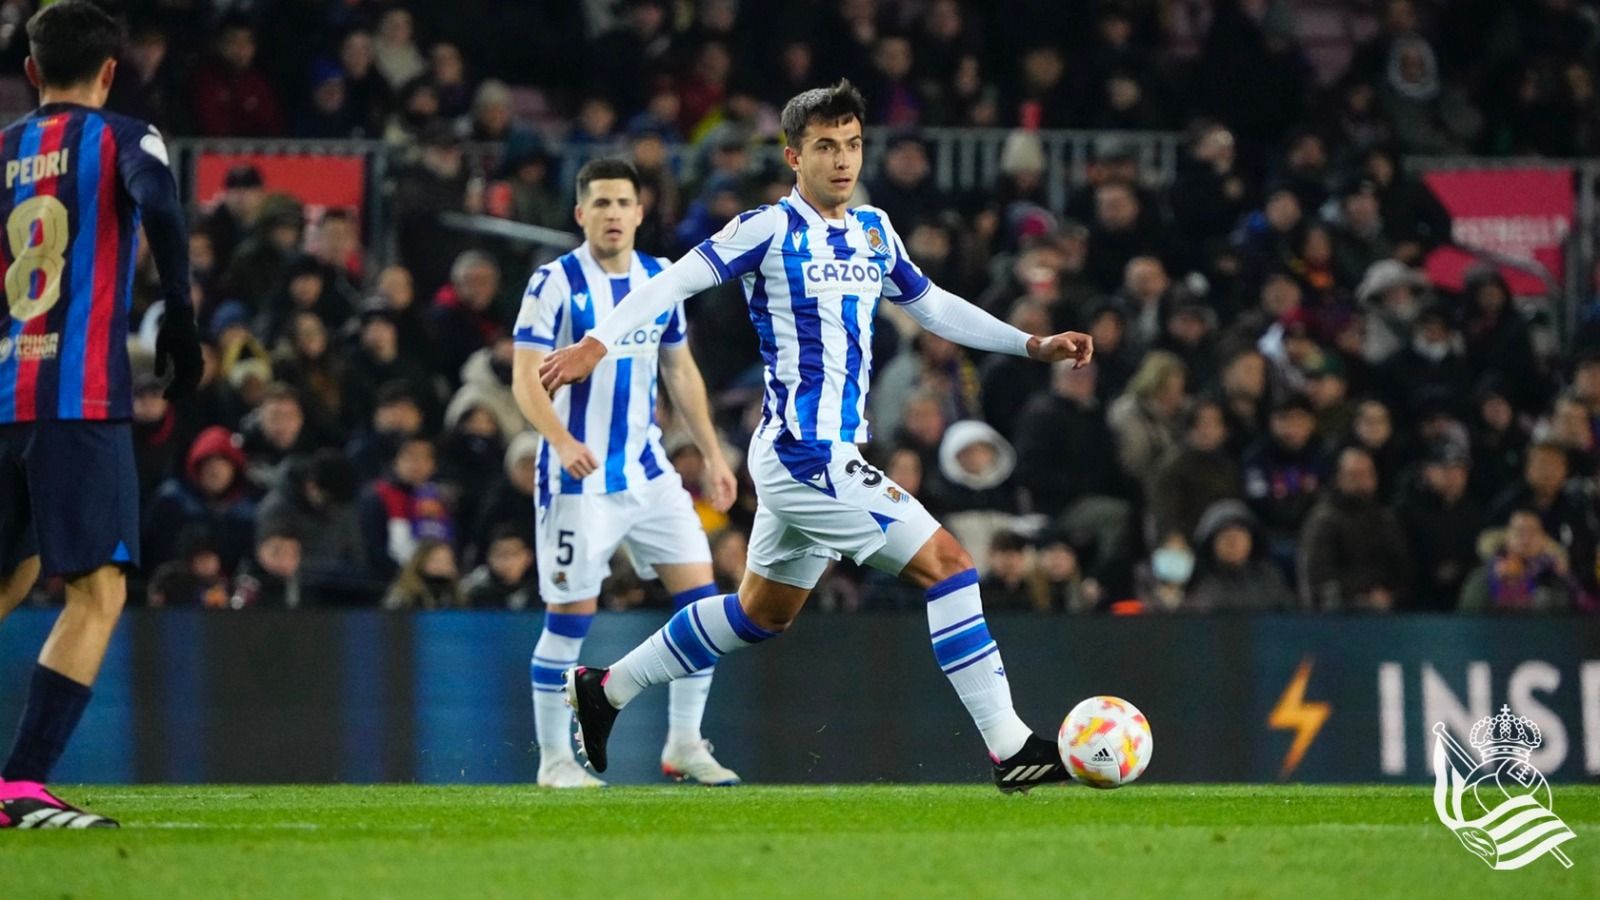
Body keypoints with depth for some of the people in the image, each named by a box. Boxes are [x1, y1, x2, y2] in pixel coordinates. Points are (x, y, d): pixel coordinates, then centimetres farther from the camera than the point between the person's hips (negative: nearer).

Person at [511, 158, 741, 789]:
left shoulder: (660, 281, 8)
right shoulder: (554, 283, -9)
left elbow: (681, 372, 19)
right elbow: (525, 379, -14)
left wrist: (712, 454, 16)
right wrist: (563, 442, -30)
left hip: (647, 470, 6)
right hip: (579, 476, -6)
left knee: (700, 594, -1)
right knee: (571, 616, -3)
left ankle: (684, 744, 10)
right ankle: (554, 759, 8)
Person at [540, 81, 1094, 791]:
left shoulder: (873, 232, 13)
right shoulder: (771, 229, -10)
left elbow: (931, 306, 24)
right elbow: (678, 281, -9)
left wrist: (1033, 346, 21)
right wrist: (598, 343, -19)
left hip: (833, 454, 9)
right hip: (805, 454, -9)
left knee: (762, 613, 21)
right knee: (948, 567, -13)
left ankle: (606, 689, 32)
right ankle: (1009, 748, -11)